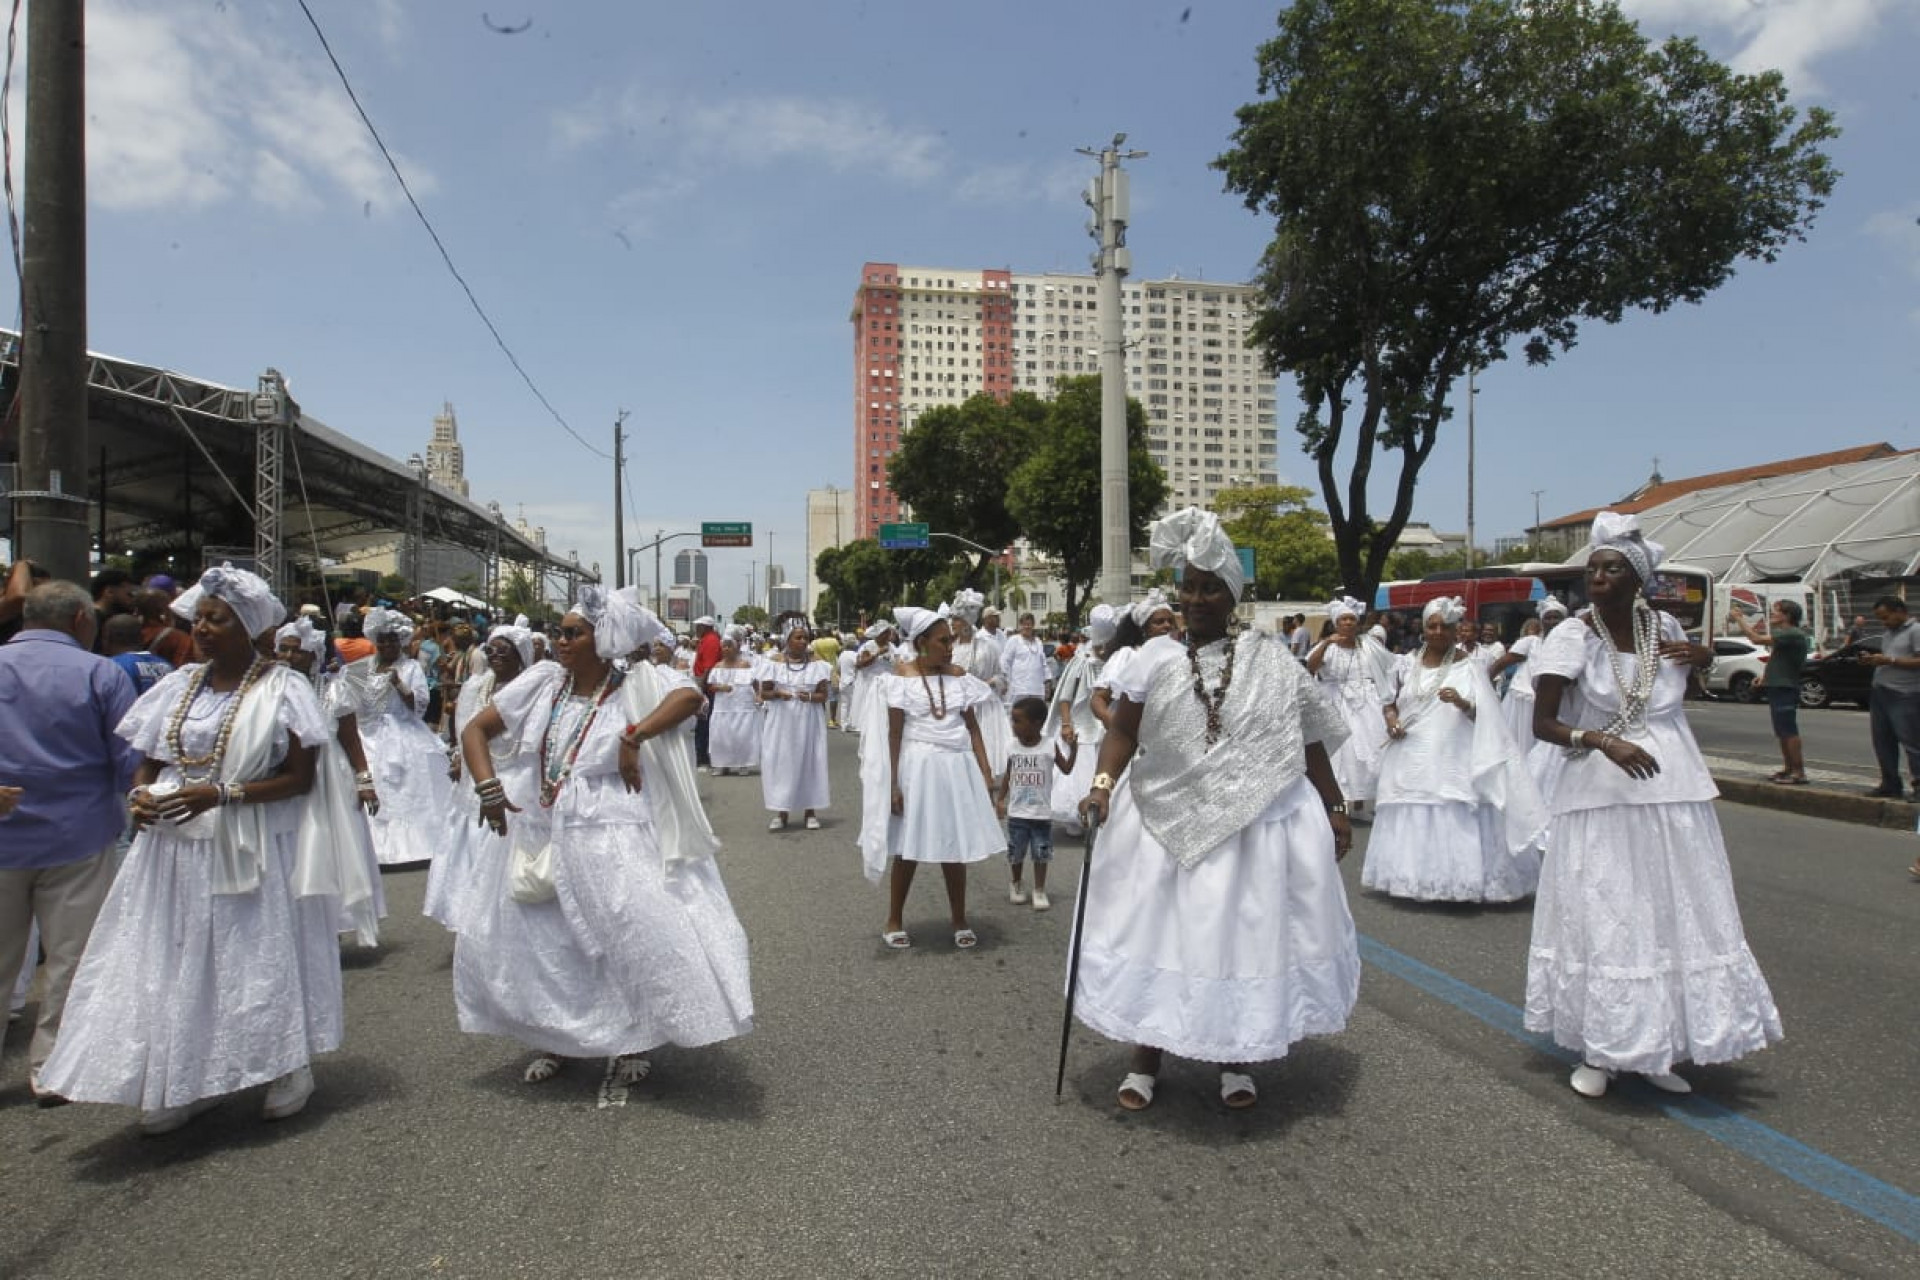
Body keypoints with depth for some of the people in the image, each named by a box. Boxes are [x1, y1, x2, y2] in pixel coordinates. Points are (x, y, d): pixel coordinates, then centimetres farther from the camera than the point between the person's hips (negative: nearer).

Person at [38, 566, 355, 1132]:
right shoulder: (179, 685, 8)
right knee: (176, 959, 7)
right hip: (176, 845, 5)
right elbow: (150, 762, 14)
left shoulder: (281, 688, -8)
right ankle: (184, 1082, 21)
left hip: (251, 848, -5)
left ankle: (290, 1068, 22)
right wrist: (141, 795, -7)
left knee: (260, 951, 4)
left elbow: (300, 778, -12)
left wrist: (221, 794, -22)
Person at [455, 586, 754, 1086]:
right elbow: (475, 730, 8)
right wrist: (488, 788, -5)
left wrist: (633, 737, -27)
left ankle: (637, 1042, 21)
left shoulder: (635, 683, -8)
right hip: (541, 836, 5)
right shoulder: (543, 682, 3)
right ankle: (552, 1040, 35)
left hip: (613, 843, -5)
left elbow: (691, 695, -26)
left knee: (642, 940, -7)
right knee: (505, 944, 12)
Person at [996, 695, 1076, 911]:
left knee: (1041, 854, 5)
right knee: (1015, 854, 12)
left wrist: (1073, 747, -16)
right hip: (1017, 813, 2)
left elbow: (1066, 770, -4)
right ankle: (1016, 885, 33)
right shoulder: (1013, 747, -2)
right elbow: (1007, 775, 8)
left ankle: (1039, 891, 18)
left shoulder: (1050, 745, -10)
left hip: (1042, 814, -2)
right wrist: (1000, 799, 4)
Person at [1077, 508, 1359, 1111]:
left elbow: (1308, 741, 4)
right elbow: (1123, 732, -1)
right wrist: (1103, 783, -17)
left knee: (1245, 935, 10)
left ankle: (1235, 1059, 30)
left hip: (1256, 825, 0)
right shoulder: (1155, 658, 0)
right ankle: (1146, 1057, 25)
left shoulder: (1270, 659, 0)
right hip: (1168, 823, 0)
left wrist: (1334, 808, 3)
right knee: (1158, 933, 7)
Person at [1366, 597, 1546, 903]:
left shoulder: (1467, 666, -1)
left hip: (1452, 759, -3)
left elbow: (1484, 715, -4)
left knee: (1455, 822, -7)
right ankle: (1415, 880, 16)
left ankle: (1456, 881, 4)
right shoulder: (1406, 663, 8)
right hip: (1412, 759, 3)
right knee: (1411, 822, 5)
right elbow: (1391, 702, 16)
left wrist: (1462, 703, -23)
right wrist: (1391, 718, -5)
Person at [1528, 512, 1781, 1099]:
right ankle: (1598, 1050, 16)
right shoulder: (1572, 637, -9)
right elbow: (1542, 724, -10)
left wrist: (1702, 656, 4)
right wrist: (1602, 741, -25)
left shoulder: (1665, 627, 4)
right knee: (1601, 917, 1)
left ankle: (1658, 1048, 24)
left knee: (1675, 914, 8)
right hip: (1602, 797, -4)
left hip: (1675, 794, 4)